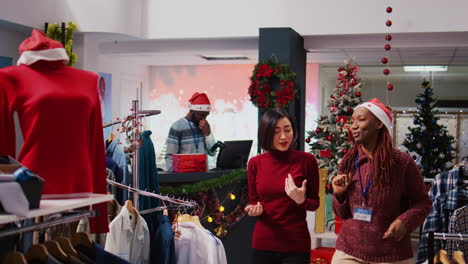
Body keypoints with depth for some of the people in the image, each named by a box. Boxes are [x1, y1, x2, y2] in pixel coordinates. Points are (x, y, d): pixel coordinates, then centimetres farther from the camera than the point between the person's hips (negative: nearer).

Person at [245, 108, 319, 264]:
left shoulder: (307, 160, -7)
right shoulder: (255, 163, 0)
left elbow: (314, 203, 0)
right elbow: (253, 200, 10)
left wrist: (301, 200, -20)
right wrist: (255, 209, -12)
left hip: (296, 244, -2)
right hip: (263, 243, 2)